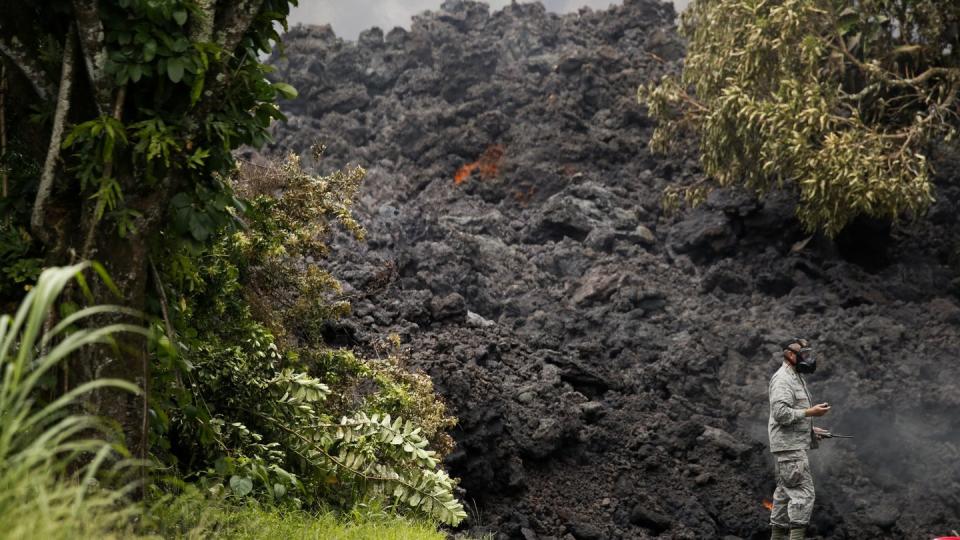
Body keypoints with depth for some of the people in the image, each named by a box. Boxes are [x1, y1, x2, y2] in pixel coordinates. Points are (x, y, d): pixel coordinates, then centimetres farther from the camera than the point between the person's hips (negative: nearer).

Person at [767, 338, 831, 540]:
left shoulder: (796, 378, 19)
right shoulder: (782, 379, -13)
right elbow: (781, 412, -24)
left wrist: (811, 429, 14)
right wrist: (810, 412, -20)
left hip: (795, 444, 10)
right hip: (789, 446, -10)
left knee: (785, 492, 11)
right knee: (803, 492, -13)